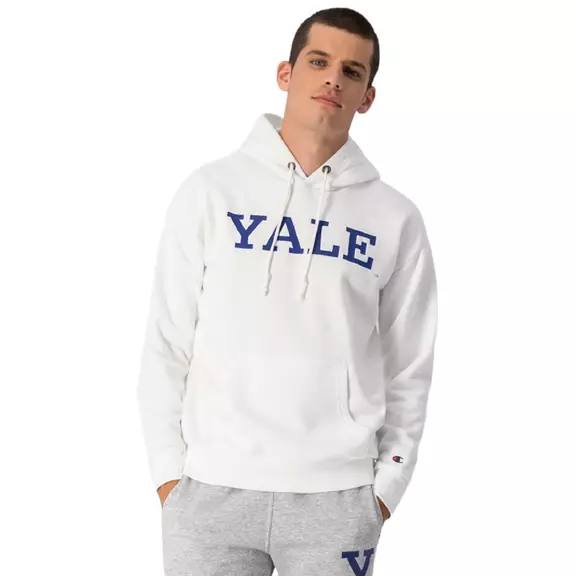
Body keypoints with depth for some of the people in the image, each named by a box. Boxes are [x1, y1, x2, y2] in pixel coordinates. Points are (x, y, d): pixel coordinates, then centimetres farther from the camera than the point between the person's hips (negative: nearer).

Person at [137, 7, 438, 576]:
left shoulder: (396, 218, 4)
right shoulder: (210, 191, 2)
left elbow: (408, 369, 7)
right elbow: (166, 342, 3)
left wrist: (387, 484, 2)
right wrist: (168, 468, 0)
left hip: (338, 497, 1)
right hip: (212, 487, 0)